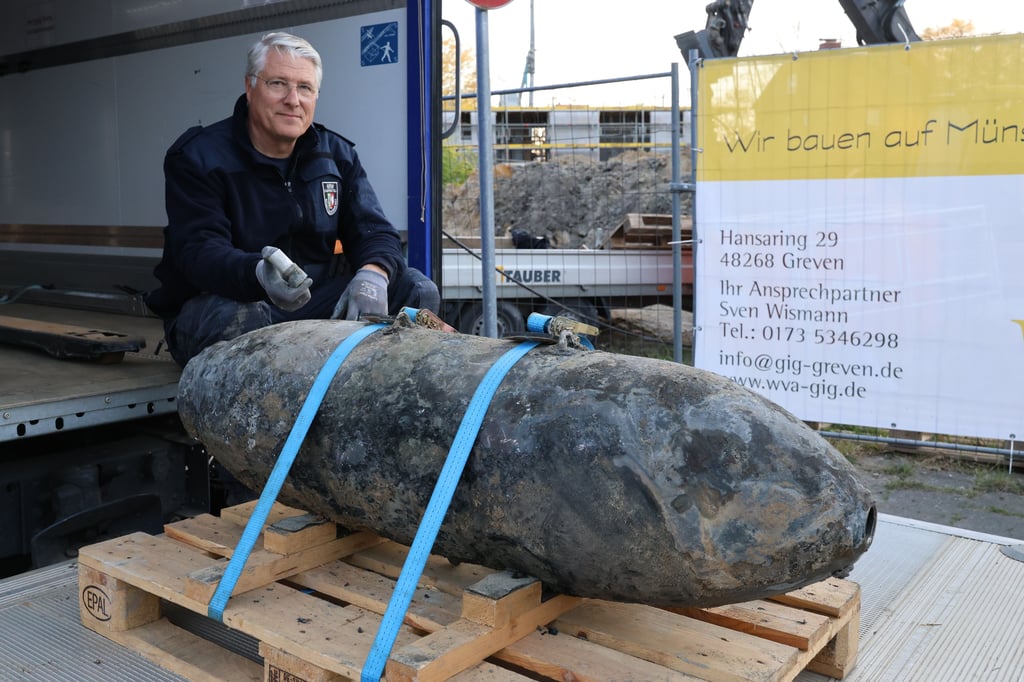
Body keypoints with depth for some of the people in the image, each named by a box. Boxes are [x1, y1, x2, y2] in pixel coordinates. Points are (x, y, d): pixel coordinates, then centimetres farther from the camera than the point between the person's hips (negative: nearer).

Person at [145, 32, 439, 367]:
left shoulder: (337, 155, 7)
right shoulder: (197, 157, -8)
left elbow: (374, 231, 0)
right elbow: (198, 251, -21)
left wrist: (372, 276, -27)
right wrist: (258, 275, -46)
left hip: (314, 300, 4)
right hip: (219, 301, -4)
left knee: (417, 290, -12)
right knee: (235, 320, -40)